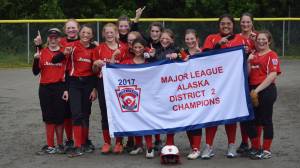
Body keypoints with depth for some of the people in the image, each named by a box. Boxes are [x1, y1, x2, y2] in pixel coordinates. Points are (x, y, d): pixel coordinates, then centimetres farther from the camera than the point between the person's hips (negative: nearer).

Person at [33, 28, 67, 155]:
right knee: (48, 117, 5)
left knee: (59, 117, 1)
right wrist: (36, 59, -13)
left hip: (60, 88, -2)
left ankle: (60, 145, 11)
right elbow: (36, 72, 3)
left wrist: (67, 89, -5)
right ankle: (50, 146, 11)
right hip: (45, 88, 2)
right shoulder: (42, 53, 5)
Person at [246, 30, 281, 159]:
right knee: (251, 120, 8)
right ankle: (255, 148, 23)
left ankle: (266, 150, 9)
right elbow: (248, 74, 12)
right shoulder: (253, 55, 15)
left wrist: (258, 90, -16)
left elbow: (273, 75, -14)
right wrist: (248, 62, -5)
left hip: (266, 90, -6)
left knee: (265, 120, 0)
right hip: (253, 90, 6)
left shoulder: (272, 55, -5)